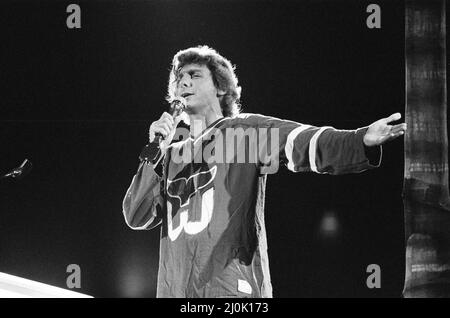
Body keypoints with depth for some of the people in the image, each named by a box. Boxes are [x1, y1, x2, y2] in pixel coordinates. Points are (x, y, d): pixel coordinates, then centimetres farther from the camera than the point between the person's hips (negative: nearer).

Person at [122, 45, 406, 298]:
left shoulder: (245, 130, 6)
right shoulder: (173, 154, 20)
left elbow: (304, 144, -11)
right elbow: (137, 218, 10)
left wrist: (362, 141, -30)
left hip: (233, 290, -5)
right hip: (174, 290, 5)